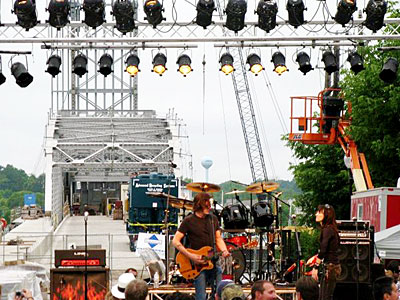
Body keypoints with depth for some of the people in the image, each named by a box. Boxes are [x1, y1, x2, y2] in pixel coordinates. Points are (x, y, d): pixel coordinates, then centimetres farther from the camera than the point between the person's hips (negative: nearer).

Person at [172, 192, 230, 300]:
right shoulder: (189, 221, -6)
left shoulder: (213, 219, 10)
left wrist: (224, 251, -7)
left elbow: (218, 238, 14)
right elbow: (175, 241, -7)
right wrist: (190, 256, -17)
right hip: (197, 263, -5)